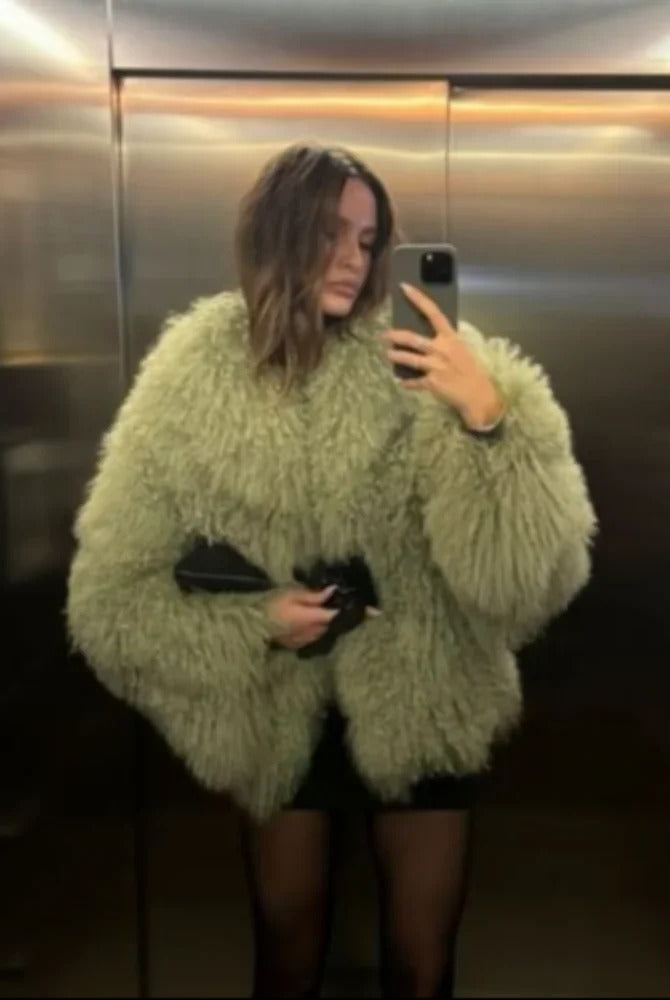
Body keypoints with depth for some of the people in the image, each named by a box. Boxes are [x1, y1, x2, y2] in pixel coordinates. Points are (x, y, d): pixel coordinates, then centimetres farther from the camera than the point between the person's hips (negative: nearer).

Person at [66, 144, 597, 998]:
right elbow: (112, 593, -6)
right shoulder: (191, 385, -11)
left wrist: (490, 416, -34)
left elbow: (533, 574, -21)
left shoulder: (417, 369, -14)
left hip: (420, 716, 0)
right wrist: (254, 624, -18)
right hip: (279, 724, 1)